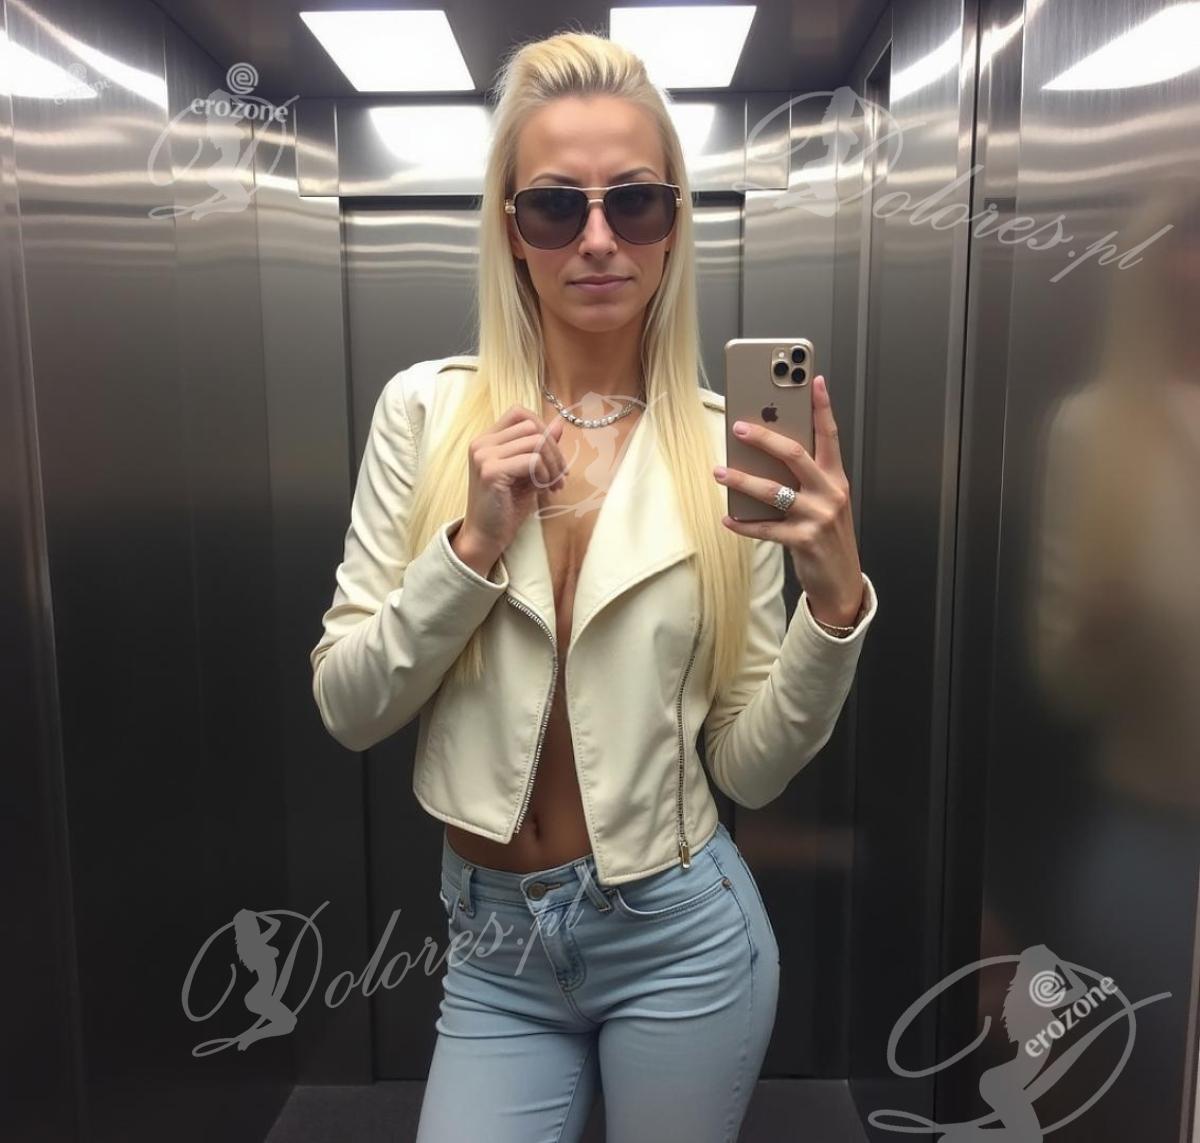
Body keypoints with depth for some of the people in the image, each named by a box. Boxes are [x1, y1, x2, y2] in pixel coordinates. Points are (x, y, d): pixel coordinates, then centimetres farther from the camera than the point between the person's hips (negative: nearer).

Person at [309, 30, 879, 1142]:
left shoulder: (730, 444, -9)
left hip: (680, 934, 0)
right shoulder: (428, 409, -8)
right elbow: (347, 707, -7)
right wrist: (474, 542, -21)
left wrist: (835, 597, -22)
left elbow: (752, 767, -6)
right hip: (491, 944, 1)